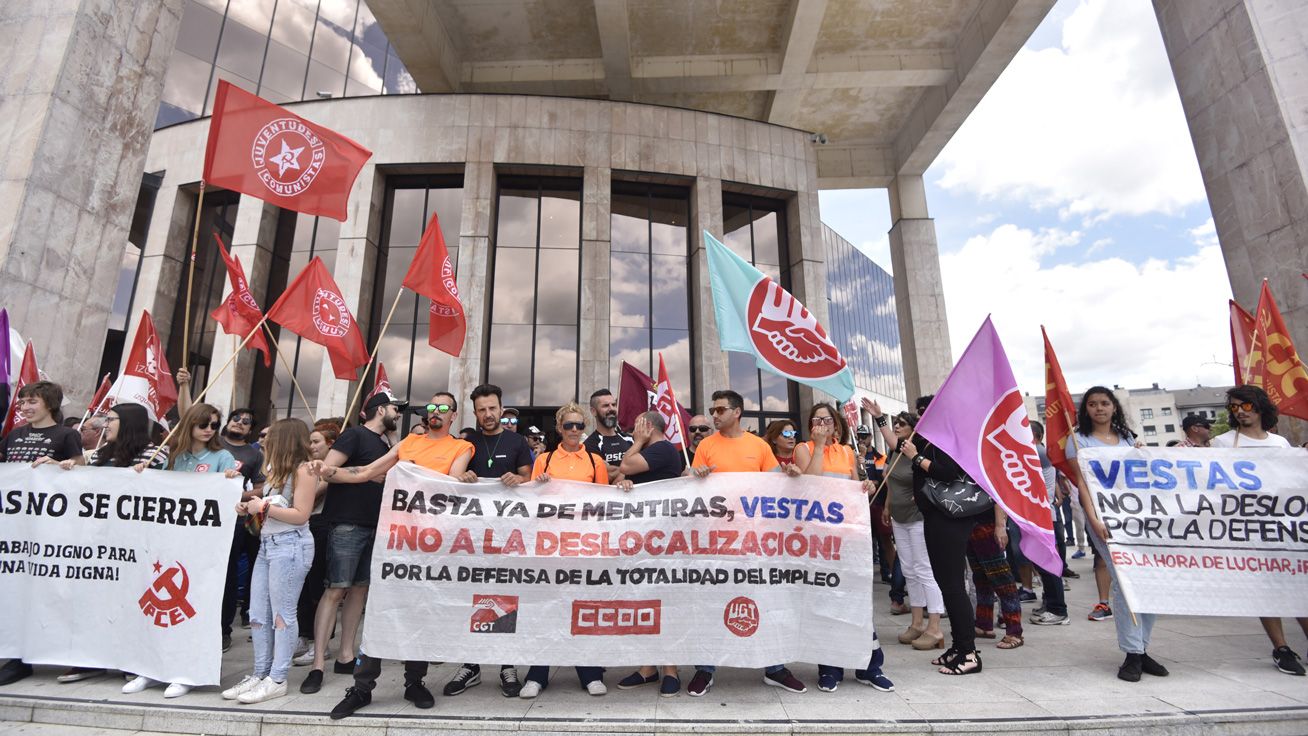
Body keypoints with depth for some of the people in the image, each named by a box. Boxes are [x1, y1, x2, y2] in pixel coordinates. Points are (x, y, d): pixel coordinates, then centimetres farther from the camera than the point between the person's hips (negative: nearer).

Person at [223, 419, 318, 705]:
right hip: (267, 543, 9)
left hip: (290, 546, -9)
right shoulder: (279, 469, 18)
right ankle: (260, 674, 21)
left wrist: (264, 507, -9)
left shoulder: (304, 469, -8)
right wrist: (250, 509, 7)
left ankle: (277, 680, 6)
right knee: (258, 614, 11)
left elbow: (300, 515, -14)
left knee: (282, 614, -2)